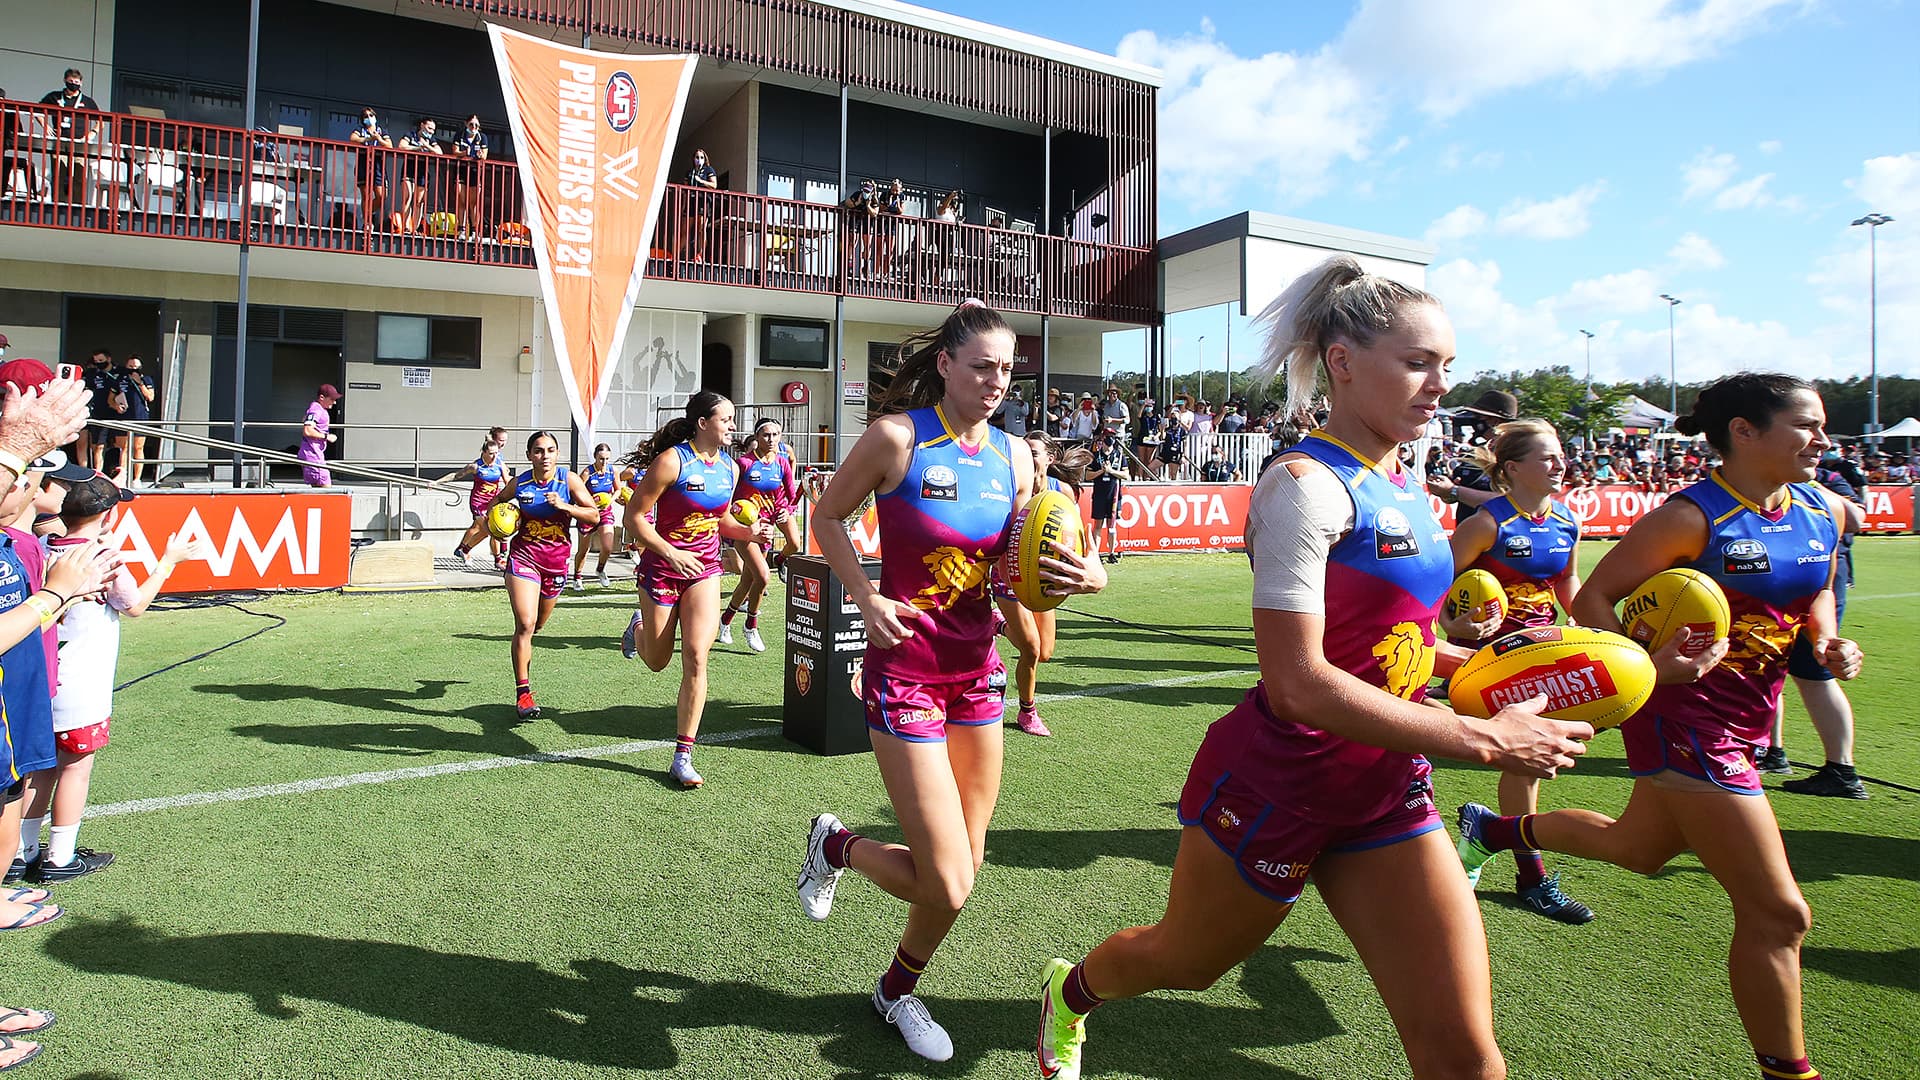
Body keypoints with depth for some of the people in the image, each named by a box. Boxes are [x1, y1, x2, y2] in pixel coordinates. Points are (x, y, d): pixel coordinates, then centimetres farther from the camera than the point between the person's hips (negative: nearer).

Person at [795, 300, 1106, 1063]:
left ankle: (897, 990, 41)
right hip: (906, 673, -5)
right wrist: (864, 596, -16)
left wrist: (1082, 576, -12)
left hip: (978, 671, 6)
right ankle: (837, 845, 26)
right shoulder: (898, 435, -12)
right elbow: (827, 518, -1)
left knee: (964, 865, 12)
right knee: (947, 886, -7)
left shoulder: (1014, 456, 3)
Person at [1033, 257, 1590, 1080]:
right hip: (1277, 786, -7)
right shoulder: (1306, 485, -20)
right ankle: (1069, 991, 54)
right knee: (1184, 961, 20)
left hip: (1385, 787, 7)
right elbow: (1298, 682, -27)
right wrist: (1484, 741, -24)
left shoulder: (1405, 487, 6)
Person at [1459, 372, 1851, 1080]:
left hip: (1744, 722, 9)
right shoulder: (1692, 517, -19)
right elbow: (1592, 598, -16)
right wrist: (1646, 666, -29)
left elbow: (1816, 593, 21)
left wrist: (1829, 644, 0)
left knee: (1637, 847, 27)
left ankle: (1497, 828, 46)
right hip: (1684, 721, -9)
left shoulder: (1825, 511, 5)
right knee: (1777, 913, -3)